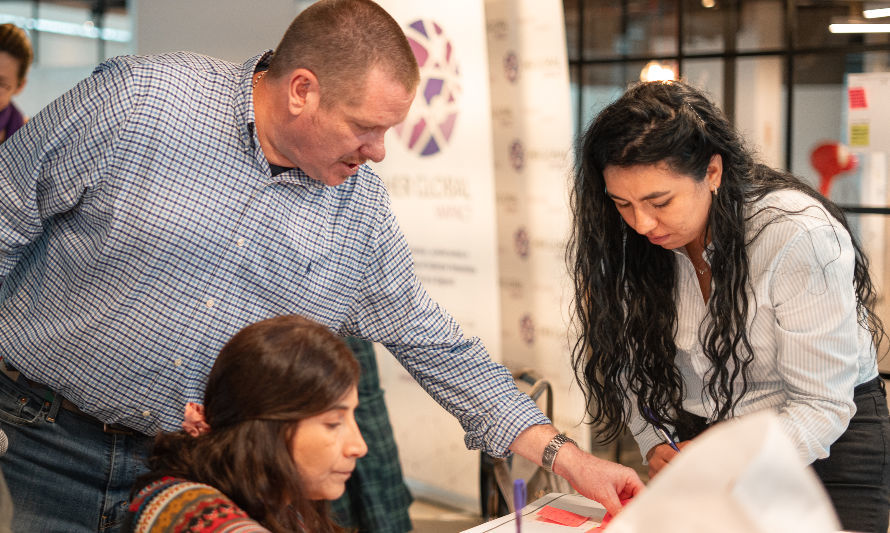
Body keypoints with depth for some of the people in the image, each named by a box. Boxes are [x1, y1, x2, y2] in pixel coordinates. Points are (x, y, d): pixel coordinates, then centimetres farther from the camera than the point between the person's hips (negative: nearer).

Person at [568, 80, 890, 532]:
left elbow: (821, 405, -24)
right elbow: (628, 359, 1)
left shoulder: (800, 236, -27)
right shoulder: (626, 240, -11)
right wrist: (654, 444, -14)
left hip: (824, 445, -4)